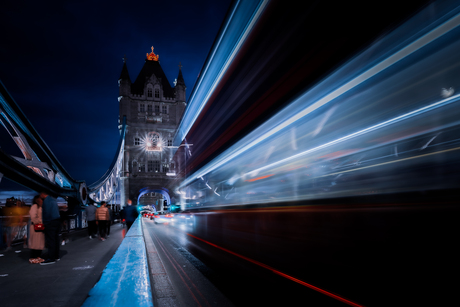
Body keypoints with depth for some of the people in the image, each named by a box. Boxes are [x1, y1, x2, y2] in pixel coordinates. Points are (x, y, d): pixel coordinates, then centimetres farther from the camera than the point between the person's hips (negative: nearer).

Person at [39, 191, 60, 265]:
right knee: (56, 239, 13)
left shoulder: (46, 200, -9)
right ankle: (56, 256, 19)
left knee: (50, 240, -8)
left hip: (51, 222, -10)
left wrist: (45, 223, -9)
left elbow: (46, 213, -15)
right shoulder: (53, 199, 19)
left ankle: (51, 258, -9)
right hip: (57, 220, 10)